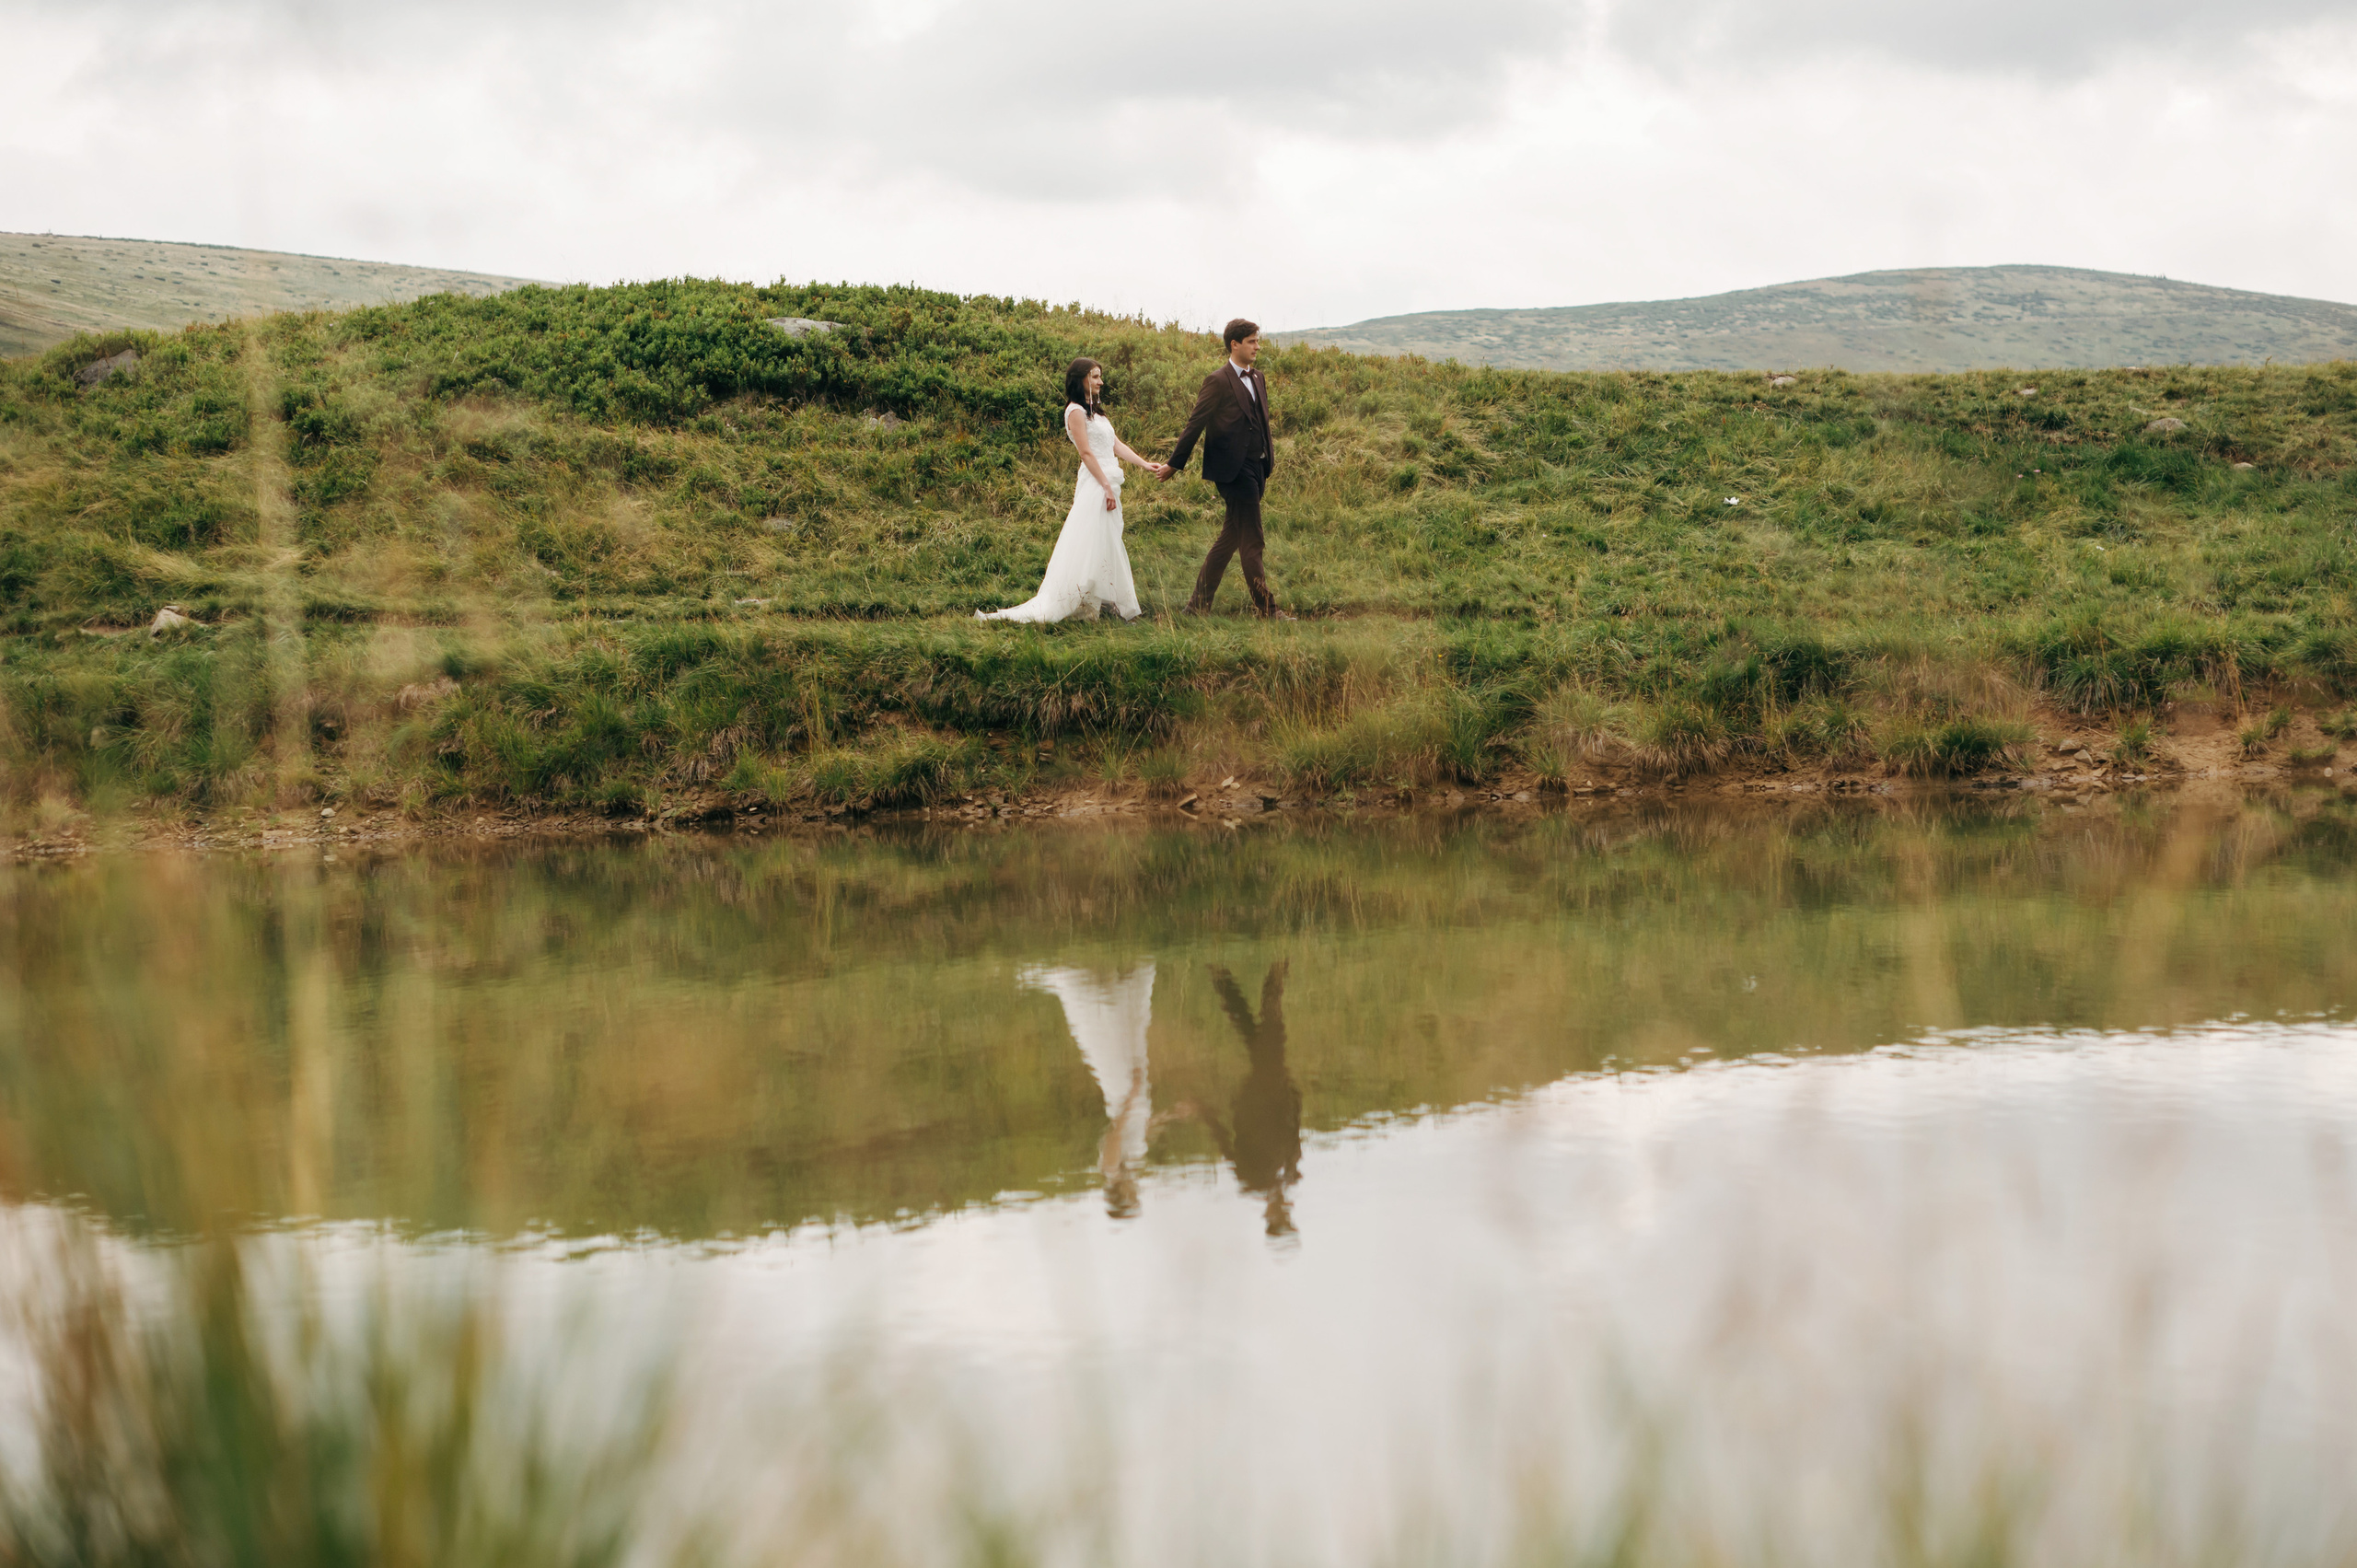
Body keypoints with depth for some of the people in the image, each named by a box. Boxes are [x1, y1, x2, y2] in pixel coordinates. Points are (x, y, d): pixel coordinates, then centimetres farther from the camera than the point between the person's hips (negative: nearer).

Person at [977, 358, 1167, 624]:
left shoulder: (1095, 411, 19)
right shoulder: (1076, 411, -9)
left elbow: (1116, 445, 16)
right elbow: (1086, 453, -14)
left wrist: (1145, 465, 8)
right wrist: (1106, 487, -18)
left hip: (1109, 484, 10)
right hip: (1094, 485, -10)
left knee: (1107, 547, 8)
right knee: (1088, 547, -12)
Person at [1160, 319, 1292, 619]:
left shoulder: (1258, 379, 14)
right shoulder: (1218, 382, -10)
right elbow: (1195, 425, -6)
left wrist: (1269, 464, 19)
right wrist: (1174, 464, -2)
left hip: (1256, 469, 8)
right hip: (1233, 470, -8)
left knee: (1230, 538, 11)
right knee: (1251, 543, -5)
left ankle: (1199, 604, 18)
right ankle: (1267, 609, -2)